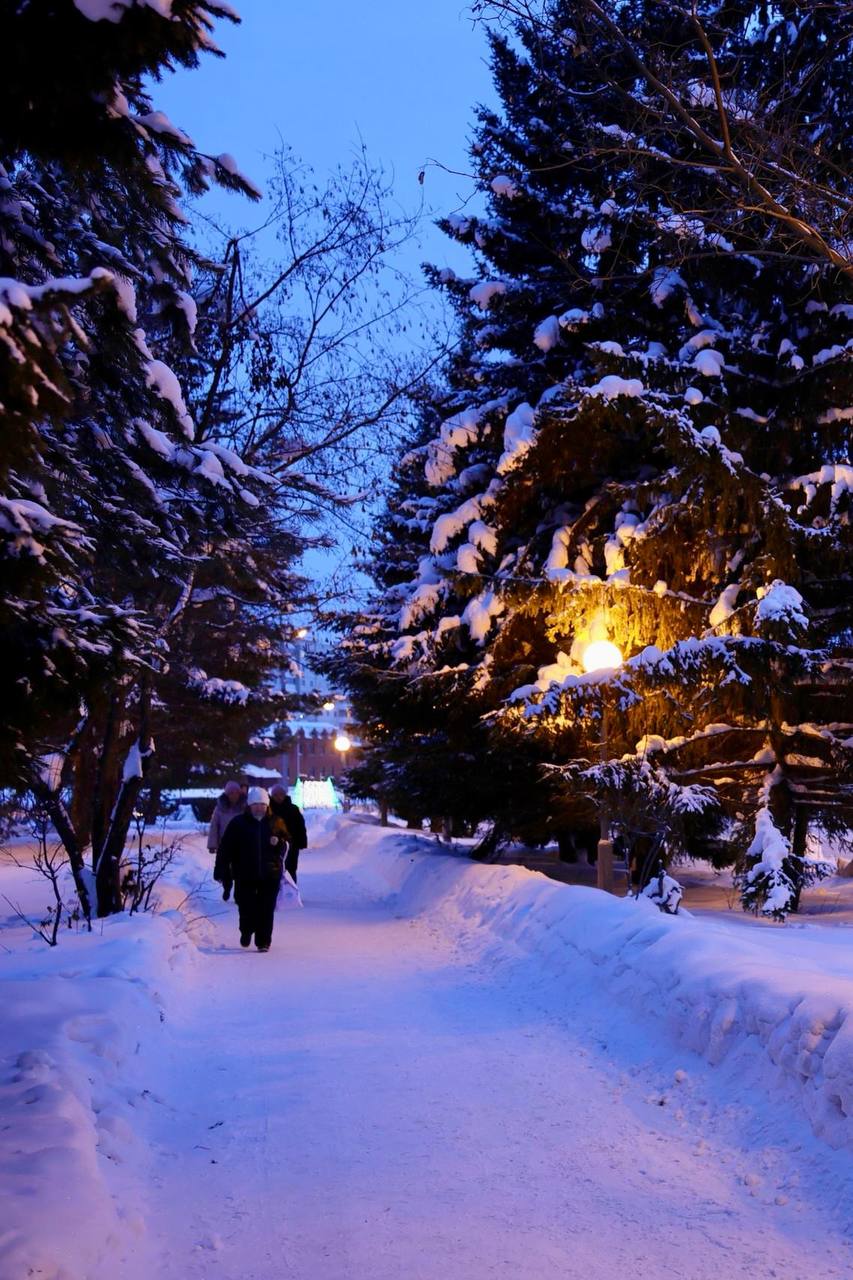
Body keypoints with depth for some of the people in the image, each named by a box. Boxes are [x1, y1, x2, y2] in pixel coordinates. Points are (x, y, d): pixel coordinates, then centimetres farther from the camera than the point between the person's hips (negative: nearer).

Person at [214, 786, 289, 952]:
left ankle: (263, 941, 11)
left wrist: (279, 843, -7)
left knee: (266, 910, 0)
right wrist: (222, 872, -4)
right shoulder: (238, 823, 0)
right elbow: (226, 849, 0)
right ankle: (246, 932, 31)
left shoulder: (276, 822, 6)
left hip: (270, 875, 1)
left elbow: (287, 844, 16)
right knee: (246, 908, 3)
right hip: (245, 875, -1)